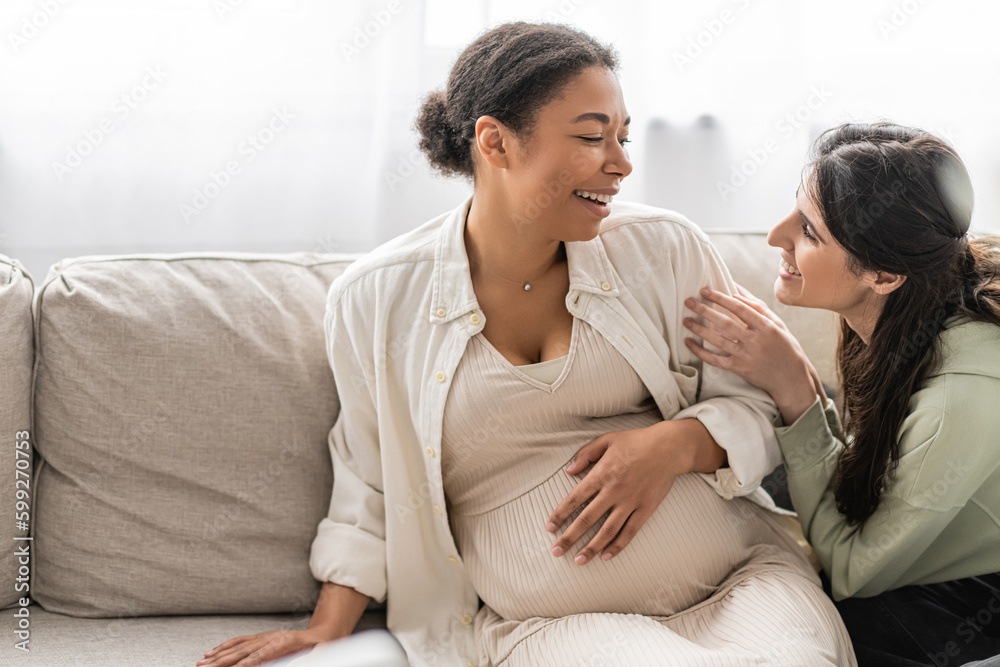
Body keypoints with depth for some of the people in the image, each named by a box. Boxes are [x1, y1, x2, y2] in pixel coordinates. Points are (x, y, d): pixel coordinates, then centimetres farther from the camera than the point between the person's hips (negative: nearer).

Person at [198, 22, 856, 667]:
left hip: (744, 573, 2)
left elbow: (757, 403, 9)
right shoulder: (375, 299, 1)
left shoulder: (667, 249, 2)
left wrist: (676, 443, -11)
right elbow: (373, 479, 13)